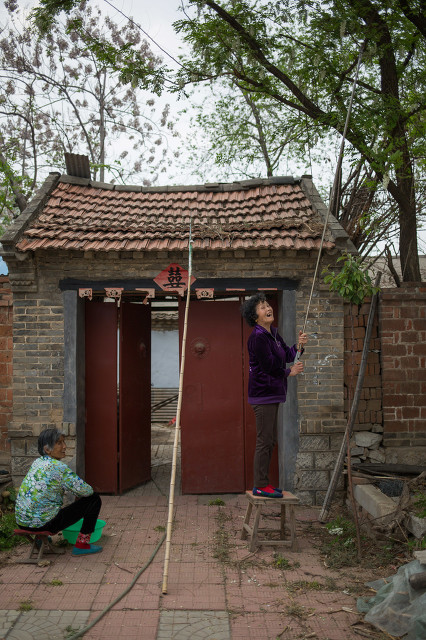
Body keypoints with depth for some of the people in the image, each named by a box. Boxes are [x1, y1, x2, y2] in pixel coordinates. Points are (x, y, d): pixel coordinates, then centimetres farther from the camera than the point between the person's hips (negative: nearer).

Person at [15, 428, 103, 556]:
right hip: (42, 524, -9)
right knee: (94, 498, -2)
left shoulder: (37, 462, 9)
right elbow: (86, 491, -15)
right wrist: (78, 497, 8)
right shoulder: (58, 467, -17)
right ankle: (81, 545, 2)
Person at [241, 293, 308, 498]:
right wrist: (289, 372, -6)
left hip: (272, 394, 10)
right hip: (263, 394, -10)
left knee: (270, 440, 15)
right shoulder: (258, 337, -16)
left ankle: (263, 483, 24)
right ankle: (261, 485, 4)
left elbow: (287, 356, 16)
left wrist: (298, 345, -1)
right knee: (264, 441, -4)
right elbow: (268, 366, -18)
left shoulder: (273, 334, 13)